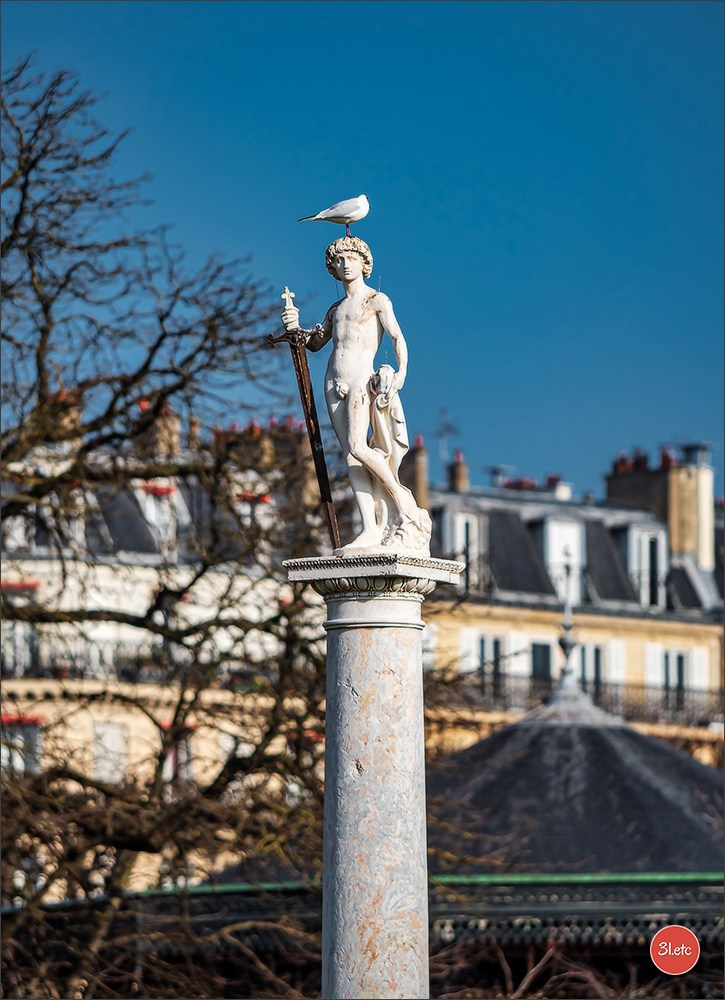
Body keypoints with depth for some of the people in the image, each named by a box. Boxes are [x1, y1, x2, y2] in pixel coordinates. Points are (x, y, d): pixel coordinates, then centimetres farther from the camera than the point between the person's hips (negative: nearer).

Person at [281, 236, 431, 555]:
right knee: (350, 456, -2)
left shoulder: (377, 300, 1)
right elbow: (315, 342, 28)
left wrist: (401, 372, -24)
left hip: (361, 379, -6)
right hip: (334, 384, 6)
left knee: (357, 447, -23)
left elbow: (397, 336, -9)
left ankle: (400, 497, -6)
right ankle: (371, 529, -6)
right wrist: (295, 329, 8)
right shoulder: (336, 308, 19)